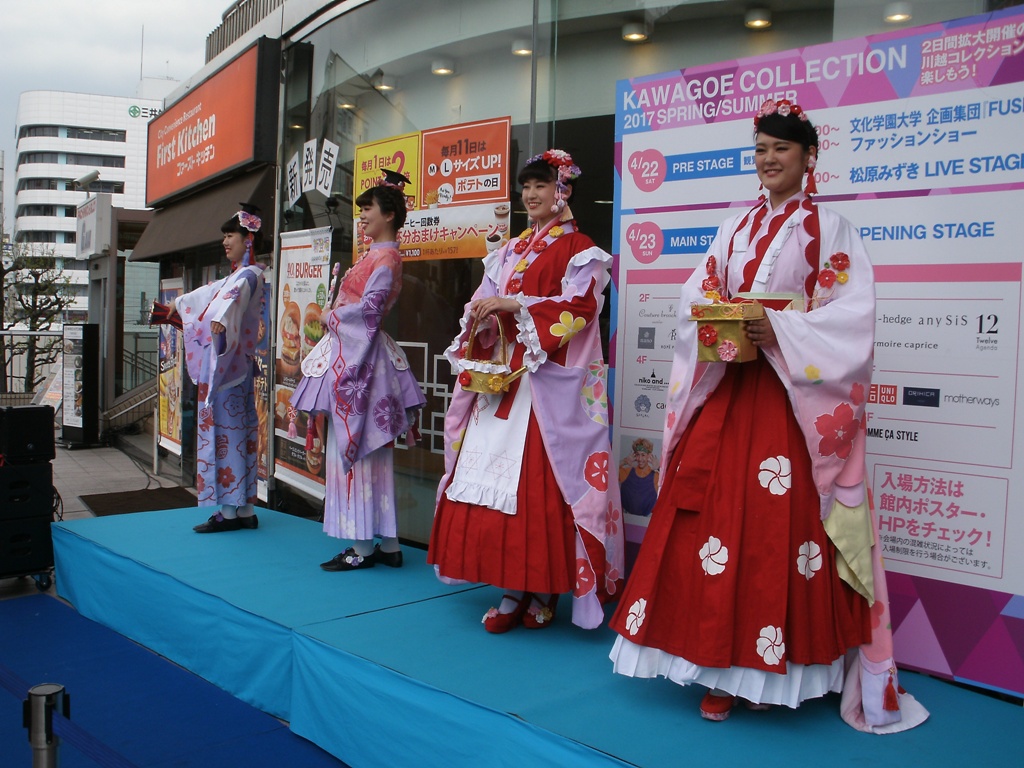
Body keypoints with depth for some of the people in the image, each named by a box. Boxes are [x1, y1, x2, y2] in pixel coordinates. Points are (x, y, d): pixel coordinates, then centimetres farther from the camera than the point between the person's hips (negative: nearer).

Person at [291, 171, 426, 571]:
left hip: (361, 356, -10)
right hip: (349, 354, 10)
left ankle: (363, 545, -3)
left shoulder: (387, 258, -8)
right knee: (365, 449, 8)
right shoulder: (372, 256, 20)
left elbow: (368, 307, -18)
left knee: (356, 445, -8)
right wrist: (332, 314, 2)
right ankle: (387, 544, 12)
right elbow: (345, 299, 20)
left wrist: (331, 316, -4)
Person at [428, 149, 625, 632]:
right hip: (501, 376, 6)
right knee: (493, 476, 1)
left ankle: (544, 592, 2)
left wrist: (514, 305, -17)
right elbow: (485, 301, 17)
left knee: (541, 482, -9)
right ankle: (512, 591, 8)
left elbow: (580, 307, -12)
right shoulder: (510, 251, 21)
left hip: (551, 381, -6)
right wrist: (483, 317, -7)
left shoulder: (579, 249, 2)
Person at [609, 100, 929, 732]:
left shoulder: (832, 230, 2)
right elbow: (697, 298, 11)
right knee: (717, 519, 1)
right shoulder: (736, 228, 16)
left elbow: (852, 316, -7)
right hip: (725, 394, 4)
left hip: (796, 397, -4)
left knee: (783, 528, -4)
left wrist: (781, 333, -19)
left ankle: (777, 667, 11)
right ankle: (724, 664, 13)